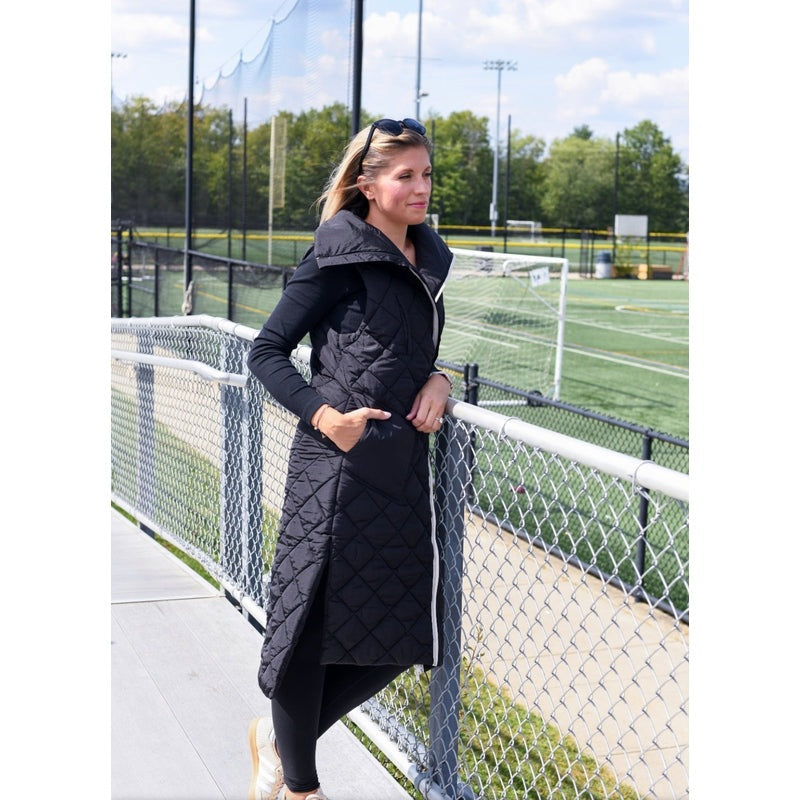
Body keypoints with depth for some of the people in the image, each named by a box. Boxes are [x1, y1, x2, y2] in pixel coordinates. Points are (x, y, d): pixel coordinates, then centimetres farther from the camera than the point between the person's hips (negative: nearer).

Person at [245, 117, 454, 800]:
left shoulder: (429, 261, 14)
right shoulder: (340, 258, -7)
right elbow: (267, 351, -5)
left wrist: (438, 380, 5)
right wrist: (322, 413, -18)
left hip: (406, 468, 7)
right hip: (341, 466, -7)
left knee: (401, 638, 9)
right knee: (313, 622, 2)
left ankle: (279, 734, 32)